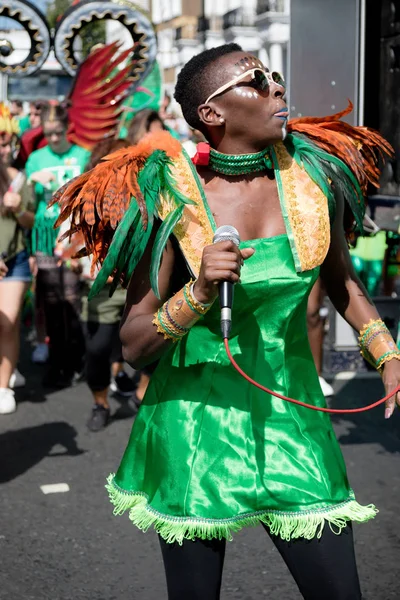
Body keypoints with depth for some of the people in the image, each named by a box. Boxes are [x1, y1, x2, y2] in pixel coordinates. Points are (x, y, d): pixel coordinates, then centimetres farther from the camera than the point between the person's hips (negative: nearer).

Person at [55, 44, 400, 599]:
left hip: (292, 419, 3)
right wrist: (198, 294, -28)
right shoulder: (172, 199, -12)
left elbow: (341, 281, 17)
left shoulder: (314, 174, -2)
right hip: (194, 428, -3)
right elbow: (133, 346, -12)